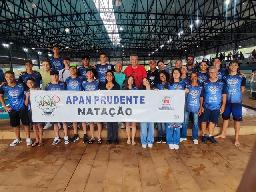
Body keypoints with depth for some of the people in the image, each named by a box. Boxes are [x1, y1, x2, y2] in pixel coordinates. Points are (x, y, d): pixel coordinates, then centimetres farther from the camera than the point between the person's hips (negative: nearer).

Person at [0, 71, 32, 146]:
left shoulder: (21, 85, -15)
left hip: (22, 108, -3)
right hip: (12, 109, 3)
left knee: (26, 123, 4)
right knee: (15, 124, 15)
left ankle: (28, 138, 21)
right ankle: (17, 139, 33)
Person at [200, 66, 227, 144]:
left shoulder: (221, 83, 2)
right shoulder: (205, 83, 0)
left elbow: (224, 95, 6)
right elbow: (201, 96, 1)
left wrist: (223, 105, 0)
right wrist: (201, 106, -4)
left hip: (216, 107, 1)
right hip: (206, 106, -1)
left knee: (213, 122, 8)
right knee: (204, 121, 3)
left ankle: (210, 135, 24)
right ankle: (204, 135, 20)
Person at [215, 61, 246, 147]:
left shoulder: (241, 77, 2)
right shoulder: (225, 77, 5)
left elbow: (242, 89, 6)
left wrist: (237, 95, 0)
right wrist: (228, 95, -2)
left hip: (237, 102, -2)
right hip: (227, 101, 2)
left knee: (237, 119, 2)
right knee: (225, 117, 14)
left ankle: (237, 138, 13)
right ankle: (223, 134, 29)